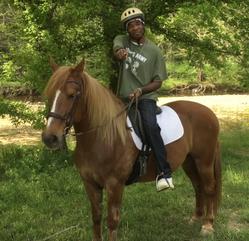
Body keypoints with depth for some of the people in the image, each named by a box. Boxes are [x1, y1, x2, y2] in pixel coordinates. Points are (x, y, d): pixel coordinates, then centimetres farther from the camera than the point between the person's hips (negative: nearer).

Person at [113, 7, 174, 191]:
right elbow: (117, 49, -18)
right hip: (123, 98, 4)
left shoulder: (154, 51, 2)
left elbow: (158, 82, 2)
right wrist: (120, 53, -44)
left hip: (146, 97, -4)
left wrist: (140, 90, -18)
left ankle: (164, 172, -30)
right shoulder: (121, 40, 8)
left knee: (150, 126, -30)